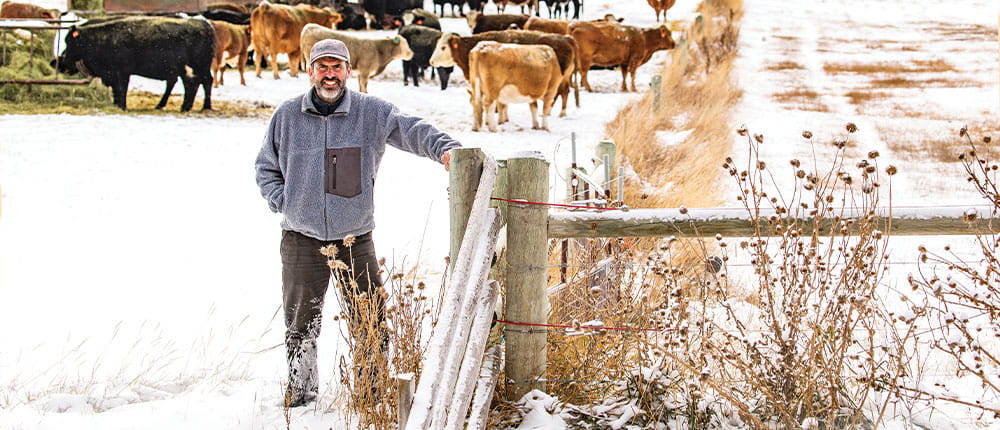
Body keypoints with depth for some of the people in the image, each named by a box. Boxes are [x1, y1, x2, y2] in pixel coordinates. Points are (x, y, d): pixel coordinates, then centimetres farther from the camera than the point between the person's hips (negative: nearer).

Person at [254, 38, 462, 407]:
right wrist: (283, 201, -1)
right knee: (301, 323, 10)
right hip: (302, 240, 1)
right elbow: (266, 167, 15)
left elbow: (411, 129, -16)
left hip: (356, 240, -1)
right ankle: (300, 389, 27)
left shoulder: (373, 112, -2)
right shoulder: (287, 116, 3)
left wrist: (443, 148, -36)